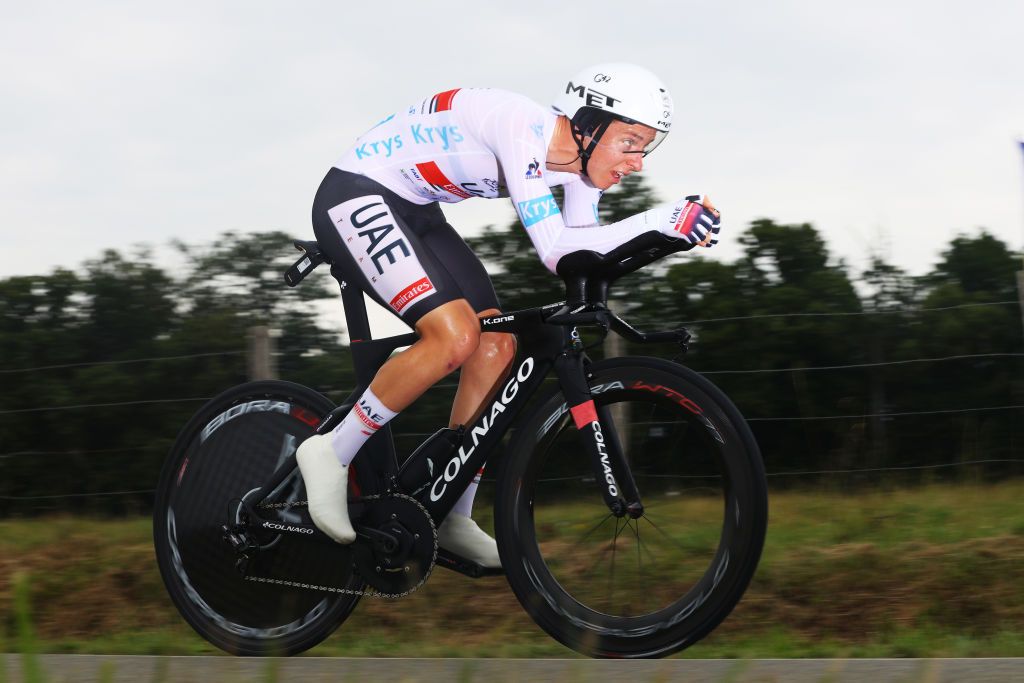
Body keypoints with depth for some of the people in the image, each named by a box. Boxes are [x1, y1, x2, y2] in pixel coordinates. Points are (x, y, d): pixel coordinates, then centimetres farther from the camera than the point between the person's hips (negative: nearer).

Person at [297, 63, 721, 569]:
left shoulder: (582, 156, -2)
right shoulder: (525, 131, -29)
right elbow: (555, 250, -34)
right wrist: (662, 221, -37)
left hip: (413, 212, 10)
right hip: (355, 199, -9)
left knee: (497, 346, -1)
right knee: (455, 335, -25)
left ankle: (453, 518, 7)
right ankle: (331, 453, -11)